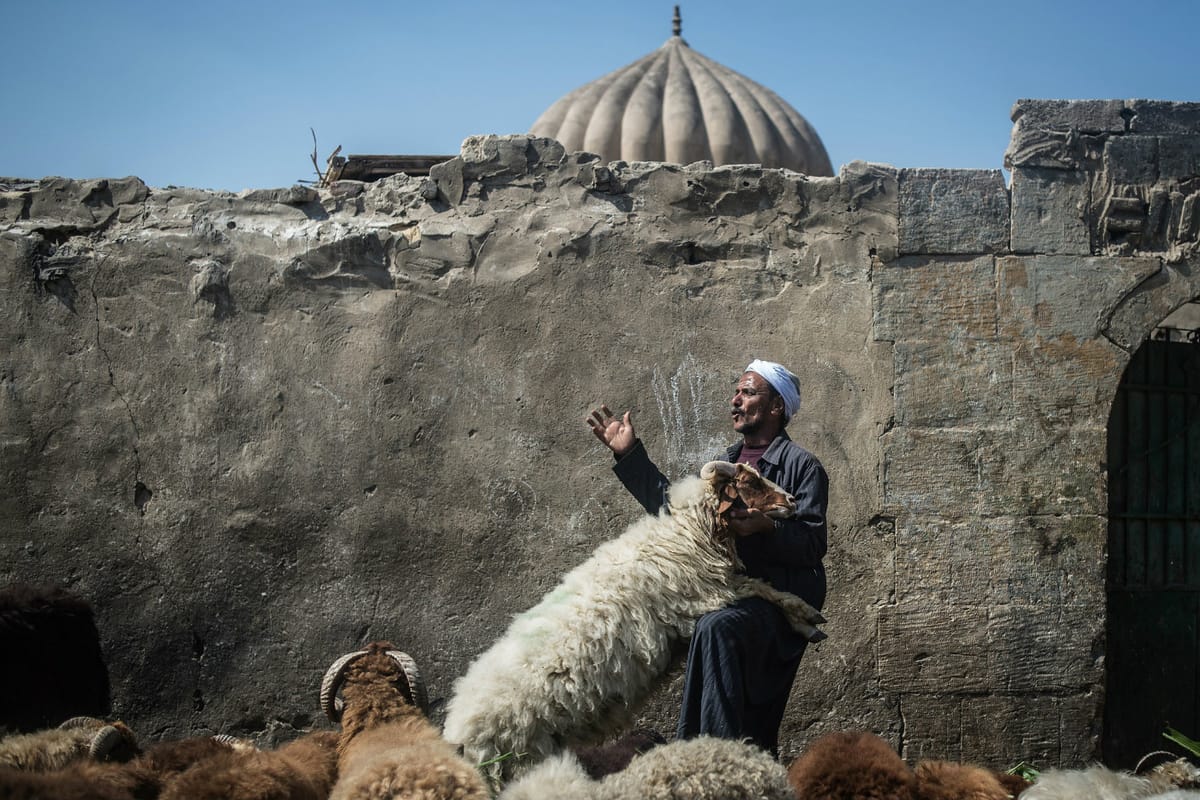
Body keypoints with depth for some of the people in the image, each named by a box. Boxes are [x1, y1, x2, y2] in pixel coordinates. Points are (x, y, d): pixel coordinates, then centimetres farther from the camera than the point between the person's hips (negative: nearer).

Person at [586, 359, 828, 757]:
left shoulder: (802, 465, -1)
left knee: (717, 627, -37)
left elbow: (814, 542, -10)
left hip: (777, 598, -8)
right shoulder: (727, 462, 22)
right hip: (728, 595, 8)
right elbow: (673, 507, 23)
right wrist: (629, 454, 21)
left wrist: (766, 527, -28)